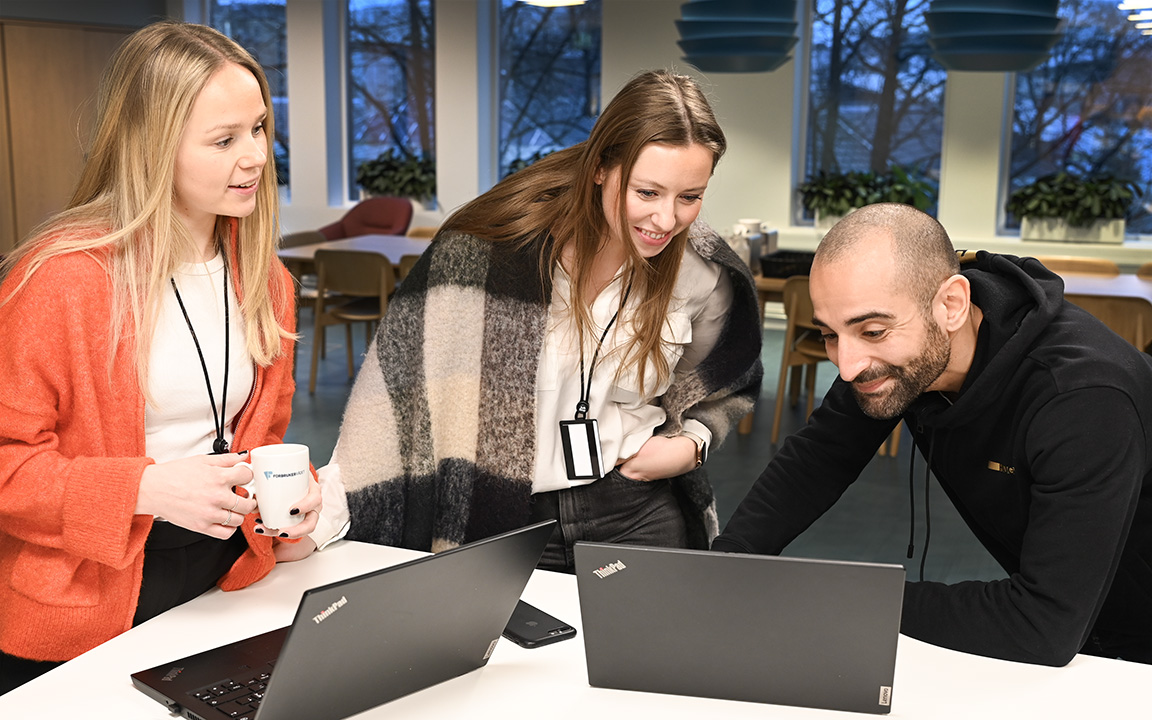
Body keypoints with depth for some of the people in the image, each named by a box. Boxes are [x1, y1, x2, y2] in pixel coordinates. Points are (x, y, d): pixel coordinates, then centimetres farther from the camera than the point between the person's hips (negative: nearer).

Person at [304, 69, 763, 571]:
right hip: (498, 520, -1)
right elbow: (404, 372, -11)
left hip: (638, 515, 2)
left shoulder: (707, 276, -6)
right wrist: (332, 506, -14)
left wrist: (690, 445, -4)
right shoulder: (494, 242, -15)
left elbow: (724, 393, 15)